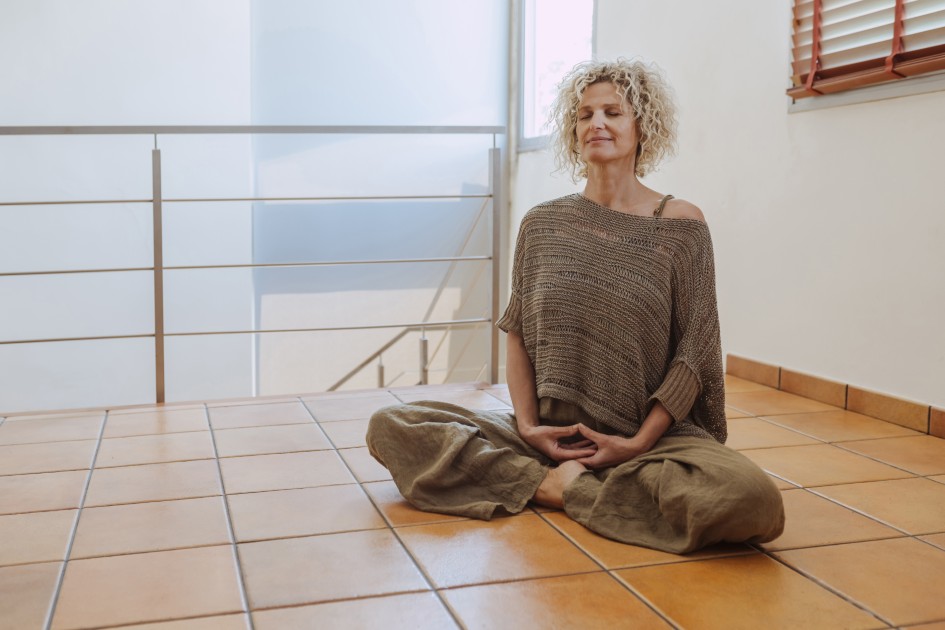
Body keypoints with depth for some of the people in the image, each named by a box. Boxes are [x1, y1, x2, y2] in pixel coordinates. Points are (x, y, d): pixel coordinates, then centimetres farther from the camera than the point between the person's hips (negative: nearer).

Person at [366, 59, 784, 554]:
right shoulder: (542, 225, 6)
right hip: (547, 434, 2)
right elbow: (518, 334, 7)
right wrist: (528, 424, -7)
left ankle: (566, 487, -14)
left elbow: (693, 354, -4)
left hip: (652, 435, -1)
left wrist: (639, 442, -12)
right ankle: (550, 481, -11)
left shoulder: (680, 226, -2)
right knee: (388, 427, -11)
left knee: (753, 501, -33)